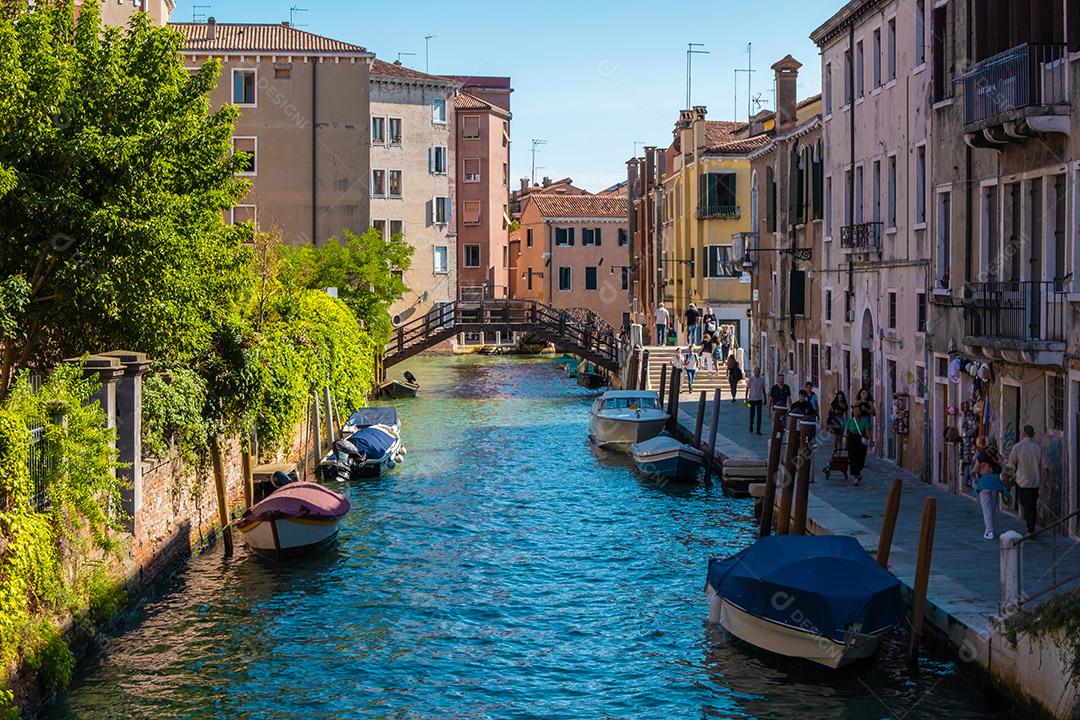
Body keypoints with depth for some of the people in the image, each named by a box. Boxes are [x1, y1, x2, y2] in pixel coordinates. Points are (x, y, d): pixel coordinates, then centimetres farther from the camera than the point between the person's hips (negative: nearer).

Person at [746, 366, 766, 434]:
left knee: (759, 415, -4)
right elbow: (747, 389, -3)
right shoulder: (751, 379, -6)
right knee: (752, 414, 9)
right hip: (752, 399, -2)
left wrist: (765, 399, 13)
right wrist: (746, 398, -8)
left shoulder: (762, 379, 3)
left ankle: (758, 430, -2)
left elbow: (763, 389, 11)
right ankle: (751, 427, 31)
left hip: (759, 399, 2)